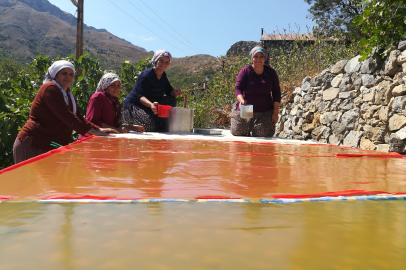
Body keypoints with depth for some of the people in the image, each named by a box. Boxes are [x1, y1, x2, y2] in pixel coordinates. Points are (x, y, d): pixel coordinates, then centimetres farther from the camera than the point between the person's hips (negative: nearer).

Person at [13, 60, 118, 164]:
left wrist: (98, 129, -3)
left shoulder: (68, 94, 17)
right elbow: (65, 115, -22)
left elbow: (79, 117, 13)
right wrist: (93, 131, -25)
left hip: (51, 147, 9)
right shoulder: (50, 88, -11)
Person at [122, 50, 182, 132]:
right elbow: (140, 96, -27)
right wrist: (151, 104, -48)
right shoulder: (147, 74, -18)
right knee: (149, 126, -32)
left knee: (171, 100, -1)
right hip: (133, 106, -8)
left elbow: (169, 91, 7)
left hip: (148, 106, 8)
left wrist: (175, 93, -19)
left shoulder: (163, 75, 7)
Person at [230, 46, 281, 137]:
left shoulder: (271, 73, 2)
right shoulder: (245, 71, -5)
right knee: (237, 133, 0)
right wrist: (241, 100, -36)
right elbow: (238, 89, -14)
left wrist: (275, 113, -2)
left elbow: (276, 93, 5)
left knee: (263, 135, -10)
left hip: (265, 112, 1)